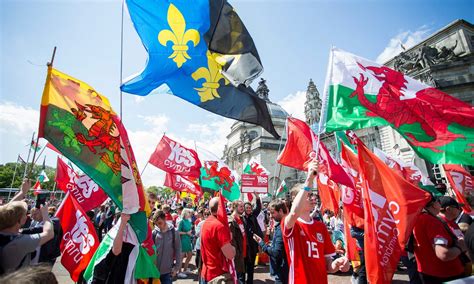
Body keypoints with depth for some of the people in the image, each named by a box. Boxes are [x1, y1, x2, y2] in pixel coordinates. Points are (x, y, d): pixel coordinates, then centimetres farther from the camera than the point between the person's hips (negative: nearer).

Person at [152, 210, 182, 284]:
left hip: (168, 271, -1)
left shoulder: (174, 232, -8)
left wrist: (177, 267, -3)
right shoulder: (154, 233, -8)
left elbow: (178, 251, -3)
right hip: (154, 270, 1)